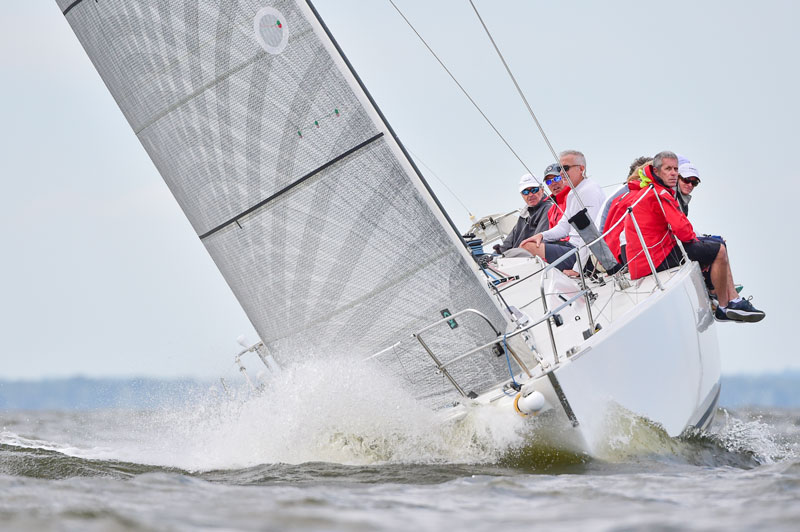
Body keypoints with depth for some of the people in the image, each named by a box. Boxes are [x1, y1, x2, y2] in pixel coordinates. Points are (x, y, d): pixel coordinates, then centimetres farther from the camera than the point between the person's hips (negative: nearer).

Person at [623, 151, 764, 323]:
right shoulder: (658, 194, -15)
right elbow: (681, 228, -21)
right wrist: (693, 238, 1)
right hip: (657, 260, -11)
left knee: (716, 247, 17)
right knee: (719, 251, -9)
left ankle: (734, 301, 10)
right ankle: (723, 308, 2)